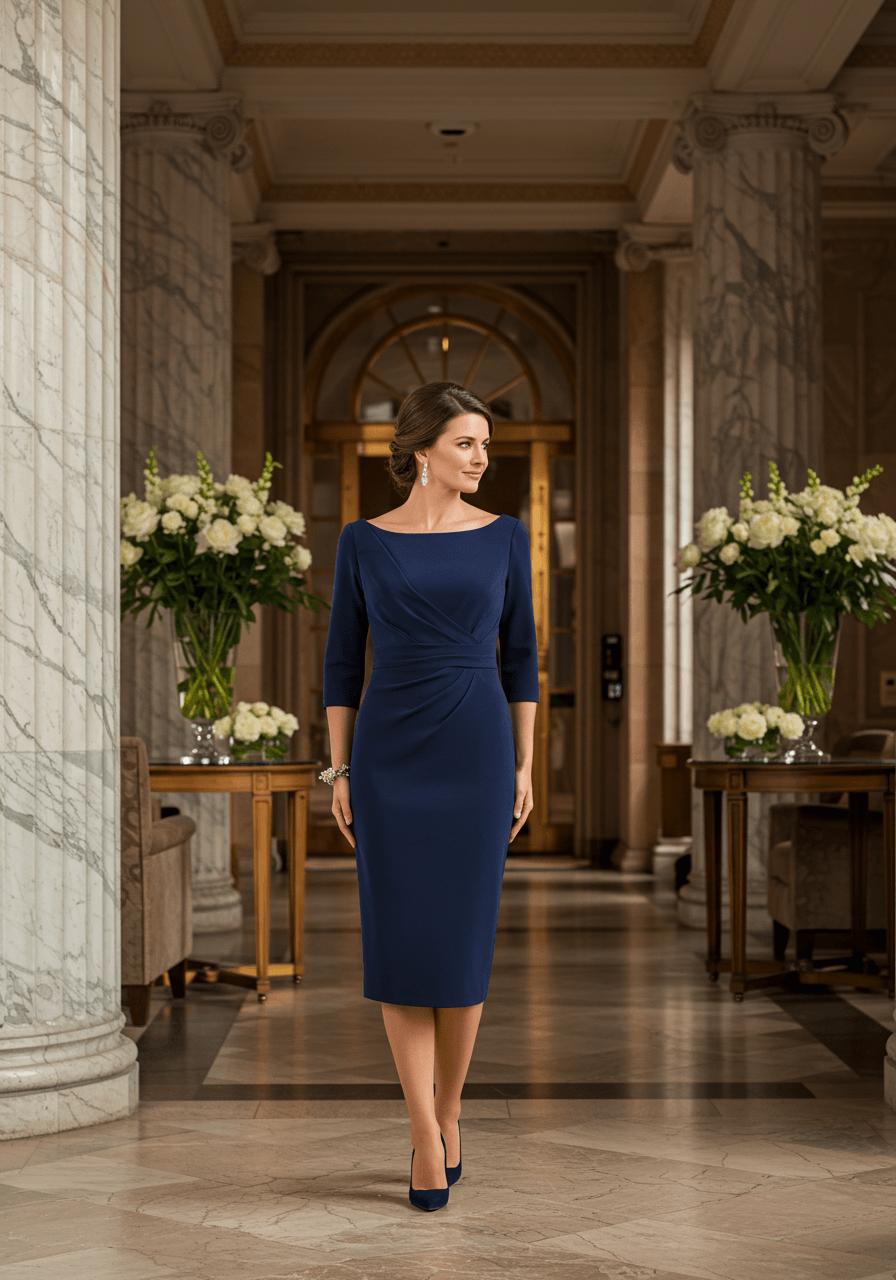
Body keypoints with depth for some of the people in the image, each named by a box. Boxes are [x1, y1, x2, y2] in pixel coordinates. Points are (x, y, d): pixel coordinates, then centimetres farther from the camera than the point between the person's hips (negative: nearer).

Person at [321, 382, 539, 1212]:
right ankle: (426, 1133, 5)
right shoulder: (363, 542, 3)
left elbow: (520, 653, 7)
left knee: (462, 943, 3)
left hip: (477, 752, 0)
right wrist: (339, 772, 1)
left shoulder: (503, 536, 5)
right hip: (389, 757, 0)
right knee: (399, 944, -3)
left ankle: (445, 1113, 22)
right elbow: (342, 661, 6)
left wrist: (524, 766, 3)